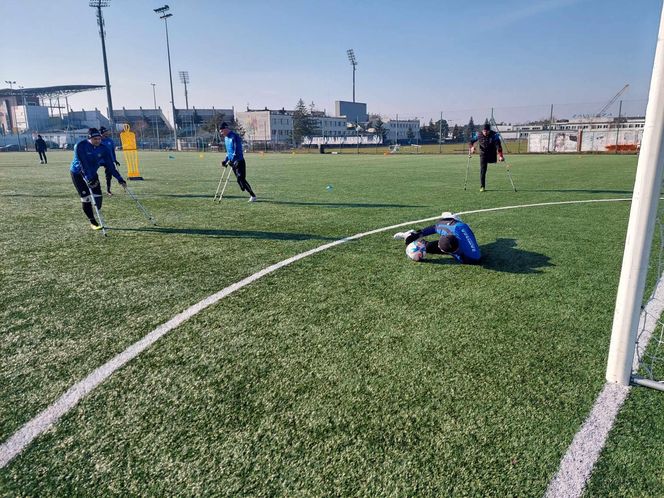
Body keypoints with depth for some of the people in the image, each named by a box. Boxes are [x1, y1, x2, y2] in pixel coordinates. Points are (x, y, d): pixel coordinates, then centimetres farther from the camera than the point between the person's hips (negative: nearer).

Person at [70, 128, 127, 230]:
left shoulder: (103, 149, -11)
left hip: (92, 173, 4)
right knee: (86, 198, -8)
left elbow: (110, 165, -11)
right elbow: (83, 164, -32)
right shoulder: (80, 146, -24)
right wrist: (89, 179, -41)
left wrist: (119, 178, -18)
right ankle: (93, 222, 3)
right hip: (78, 173, -4)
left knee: (98, 197, -8)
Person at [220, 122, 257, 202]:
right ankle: (251, 195, 11)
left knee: (241, 179, -13)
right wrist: (226, 160, 13)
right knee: (239, 179, 5)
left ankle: (253, 196, -2)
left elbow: (237, 150, -22)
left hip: (239, 161, -9)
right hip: (233, 162, 9)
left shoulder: (234, 136, -14)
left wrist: (231, 160, -28)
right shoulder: (226, 138, 14)